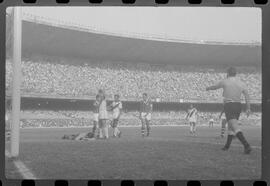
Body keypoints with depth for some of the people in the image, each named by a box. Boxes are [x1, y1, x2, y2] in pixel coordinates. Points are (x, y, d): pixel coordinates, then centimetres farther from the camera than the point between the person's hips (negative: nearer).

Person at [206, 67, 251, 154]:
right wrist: (248, 109, -2)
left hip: (228, 105, -6)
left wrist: (208, 88, 38)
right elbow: (247, 96, -3)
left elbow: (215, 86, 17)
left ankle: (246, 145, -32)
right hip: (238, 105, 6)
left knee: (235, 127, -16)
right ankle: (227, 145, 30)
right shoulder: (241, 83, 6)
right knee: (230, 125, 22)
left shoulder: (224, 82, -2)